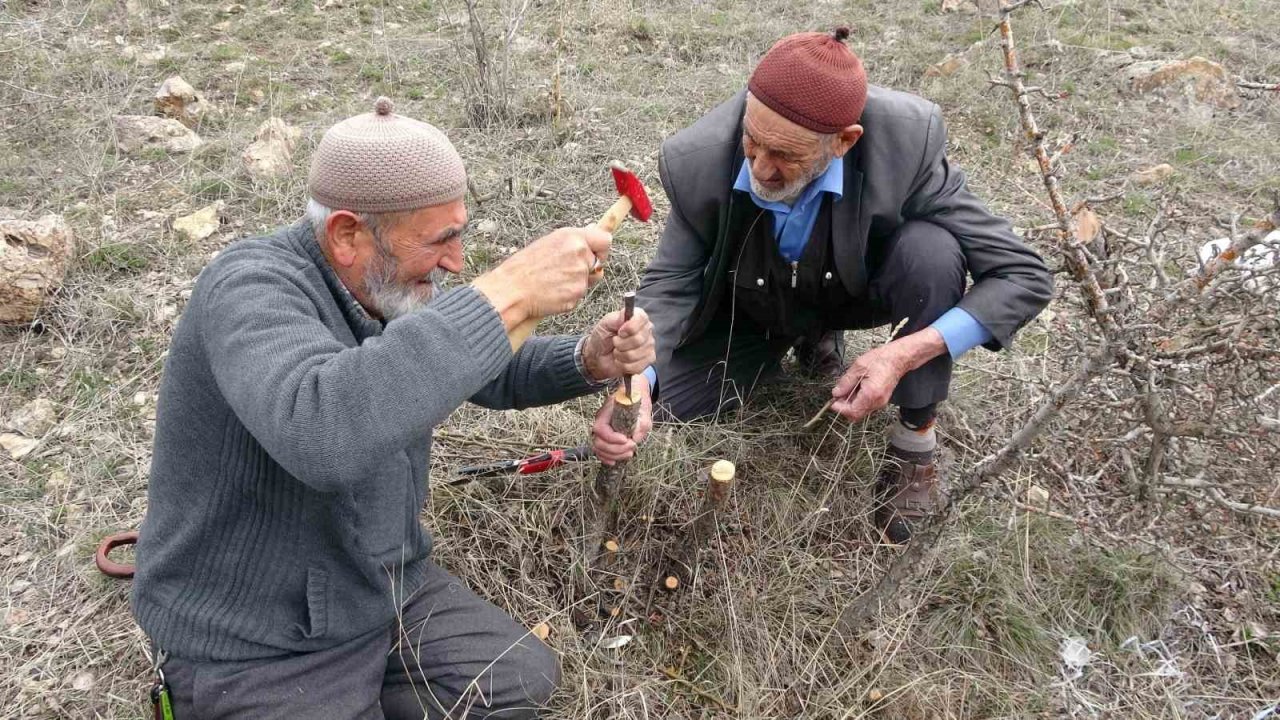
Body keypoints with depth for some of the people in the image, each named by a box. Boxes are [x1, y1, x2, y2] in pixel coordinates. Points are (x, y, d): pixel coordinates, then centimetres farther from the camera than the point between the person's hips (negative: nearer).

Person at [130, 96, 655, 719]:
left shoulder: (393, 287, -4)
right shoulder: (252, 287, -28)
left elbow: (490, 373, 11)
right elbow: (320, 432, -49)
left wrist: (589, 360, -10)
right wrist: (504, 293, -48)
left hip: (388, 590, 7)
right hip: (258, 650, -7)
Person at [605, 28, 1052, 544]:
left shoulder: (905, 142, -34)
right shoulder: (699, 161, -31)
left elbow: (1024, 276, -27)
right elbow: (671, 284, -16)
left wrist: (907, 354, -40)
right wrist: (636, 380, -36)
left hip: (858, 292, -1)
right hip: (750, 311, 2)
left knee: (931, 250, -32)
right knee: (662, 407, -11)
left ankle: (916, 442, -11)